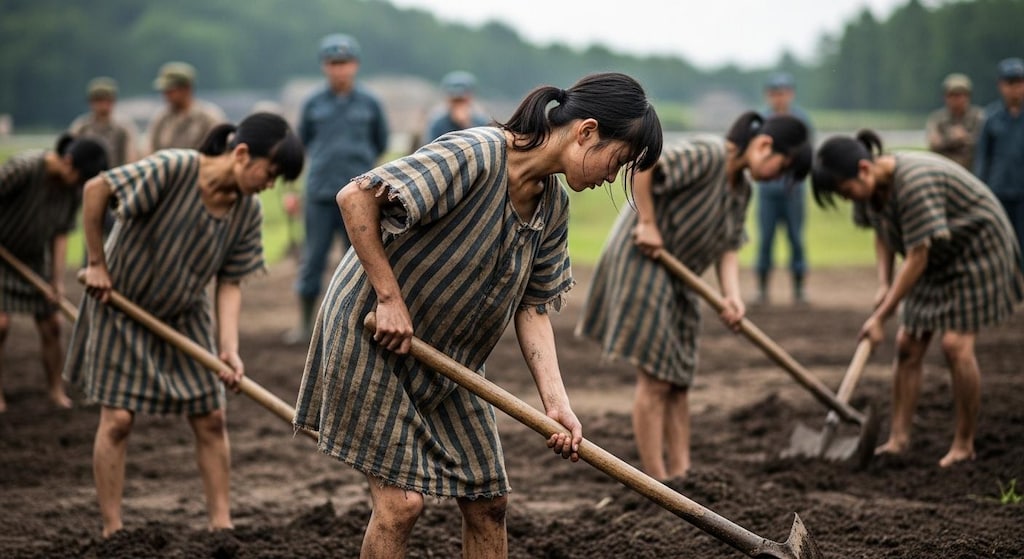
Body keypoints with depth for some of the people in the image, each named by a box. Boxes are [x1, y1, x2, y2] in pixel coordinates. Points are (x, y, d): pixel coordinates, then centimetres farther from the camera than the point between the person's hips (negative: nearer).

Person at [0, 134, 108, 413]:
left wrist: (58, 281, -9)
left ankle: (56, 390, 19)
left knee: (50, 325, 4)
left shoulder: (75, 190, -13)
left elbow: (60, 235, -7)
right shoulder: (24, 167, -31)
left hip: (35, 259, 5)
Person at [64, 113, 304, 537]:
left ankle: (221, 527, 11)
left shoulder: (249, 211, -13)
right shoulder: (172, 169, -30)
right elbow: (96, 189, -24)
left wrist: (229, 348, -22)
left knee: (211, 418, 2)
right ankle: (112, 532, 4)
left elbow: (230, 283, -10)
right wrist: (96, 262, -17)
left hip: (184, 316, 5)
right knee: (118, 418, -5)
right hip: (122, 305, -5)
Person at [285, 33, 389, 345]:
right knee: (312, 261, 3)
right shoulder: (314, 105, 5)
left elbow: (381, 143, 15)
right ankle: (304, 325, 11)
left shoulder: (370, 104, 4)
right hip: (319, 195, 0)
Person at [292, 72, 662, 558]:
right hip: (370, 333, -8)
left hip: (449, 354, 8)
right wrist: (390, 297, -26)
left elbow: (532, 307, 3)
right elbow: (355, 196, -30)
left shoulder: (553, 207, -1)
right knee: (401, 499, -10)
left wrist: (556, 402, -8)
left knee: (488, 500, 8)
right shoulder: (474, 155, -27)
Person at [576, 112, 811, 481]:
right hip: (642, 264, -10)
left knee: (678, 380, 11)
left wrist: (732, 297, -11)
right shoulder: (707, 155, -18)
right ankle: (655, 482, -4)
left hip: (678, 279, 10)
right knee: (654, 379, -8)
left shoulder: (741, 191, 11)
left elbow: (727, 249, 4)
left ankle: (679, 474, 15)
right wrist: (647, 224, -24)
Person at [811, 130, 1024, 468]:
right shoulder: (870, 188, -9)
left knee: (956, 344, -15)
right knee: (908, 344, 1)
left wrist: (880, 317, -28)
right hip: (938, 260, 9)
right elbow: (883, 234, 11)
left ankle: (963, 445, -4)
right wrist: (883, 284, -4)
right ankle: (898, 438, 5)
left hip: (976, 249, -8)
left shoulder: (914, 183, -36)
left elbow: (916, 260, -32)